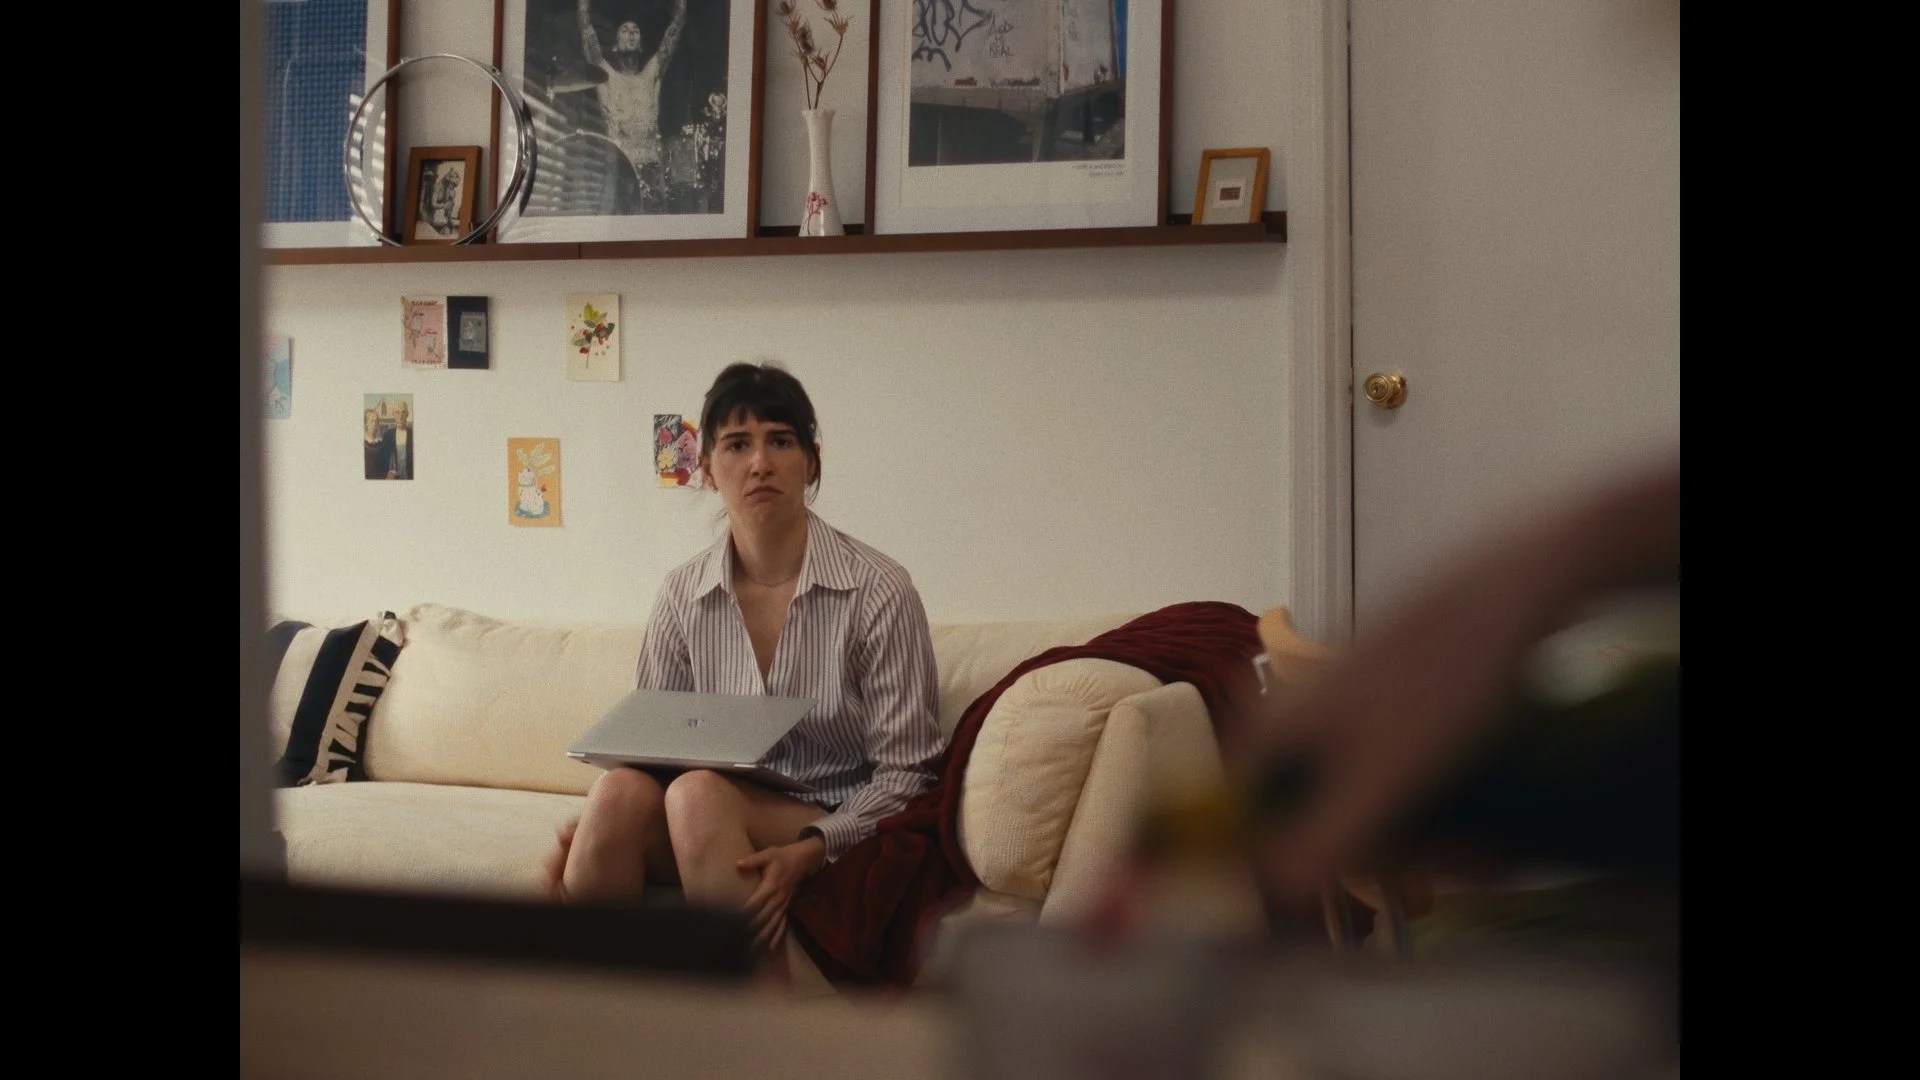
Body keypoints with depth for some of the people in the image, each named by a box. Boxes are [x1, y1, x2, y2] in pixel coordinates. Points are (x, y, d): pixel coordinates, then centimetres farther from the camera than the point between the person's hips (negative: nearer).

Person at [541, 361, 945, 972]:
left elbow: (904, 773, -6)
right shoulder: (682, 595, 7)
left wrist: (809, 851, -23)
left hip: (835, 833, -3)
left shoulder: (878, 592, -7)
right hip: (718, 830, 4)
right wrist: (590, 830, -12)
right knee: (622, 789, -29)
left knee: (698, 791, -33)